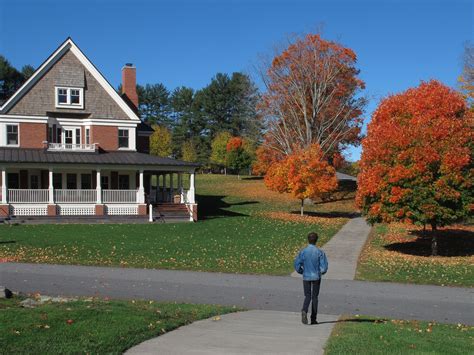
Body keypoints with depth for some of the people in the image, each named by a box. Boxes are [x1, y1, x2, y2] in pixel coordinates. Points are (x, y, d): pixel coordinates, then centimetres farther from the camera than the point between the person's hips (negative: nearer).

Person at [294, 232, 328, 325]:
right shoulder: (320, 252, -7)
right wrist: (322, 272, 12)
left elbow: (297, 264, -7)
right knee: (314, 297, 9)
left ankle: (304, 310, -18)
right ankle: (313, 319, 11)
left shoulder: (303, 252, -5)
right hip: (316, 277, 0)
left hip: (306, 277, 1)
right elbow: (324, 266, -9)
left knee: (307, 296, 10)